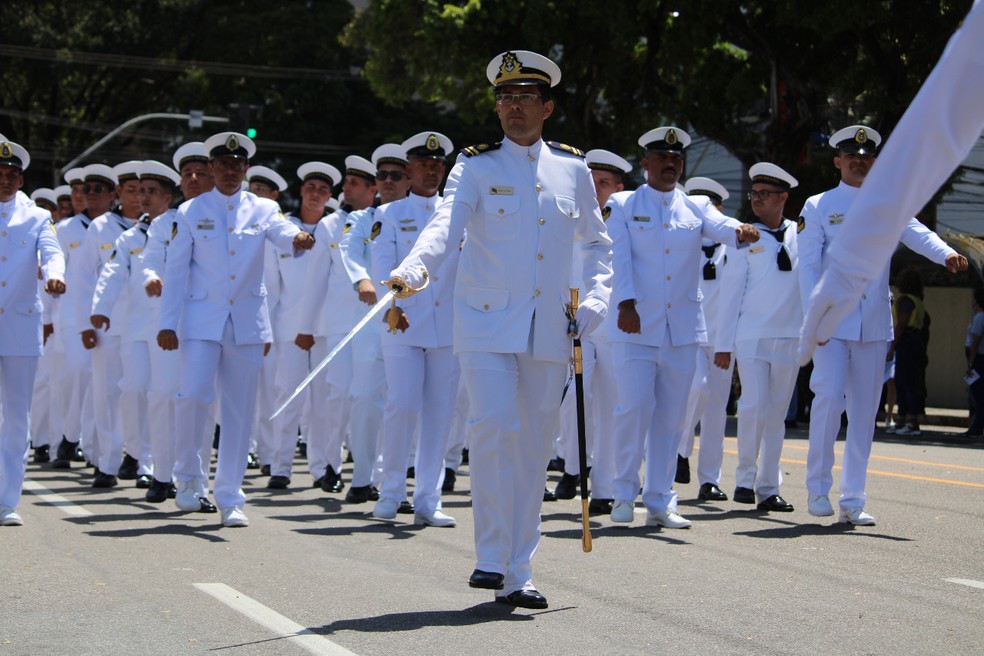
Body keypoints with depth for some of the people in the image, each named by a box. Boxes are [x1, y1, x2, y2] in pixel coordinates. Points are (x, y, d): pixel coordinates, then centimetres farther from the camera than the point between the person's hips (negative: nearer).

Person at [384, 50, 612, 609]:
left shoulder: (573, 168, 10)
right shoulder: (476, 166, 1)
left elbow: (597, 242, 21)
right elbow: (447, 224, -16)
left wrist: (595, 301, 7)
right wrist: (413, 269, -34)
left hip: (549, 331, 3)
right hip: (487, 325, -3)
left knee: (534, 447, 4)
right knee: (495, 425, -21)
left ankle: (517, 578, 11)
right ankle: (491, 557, -9)